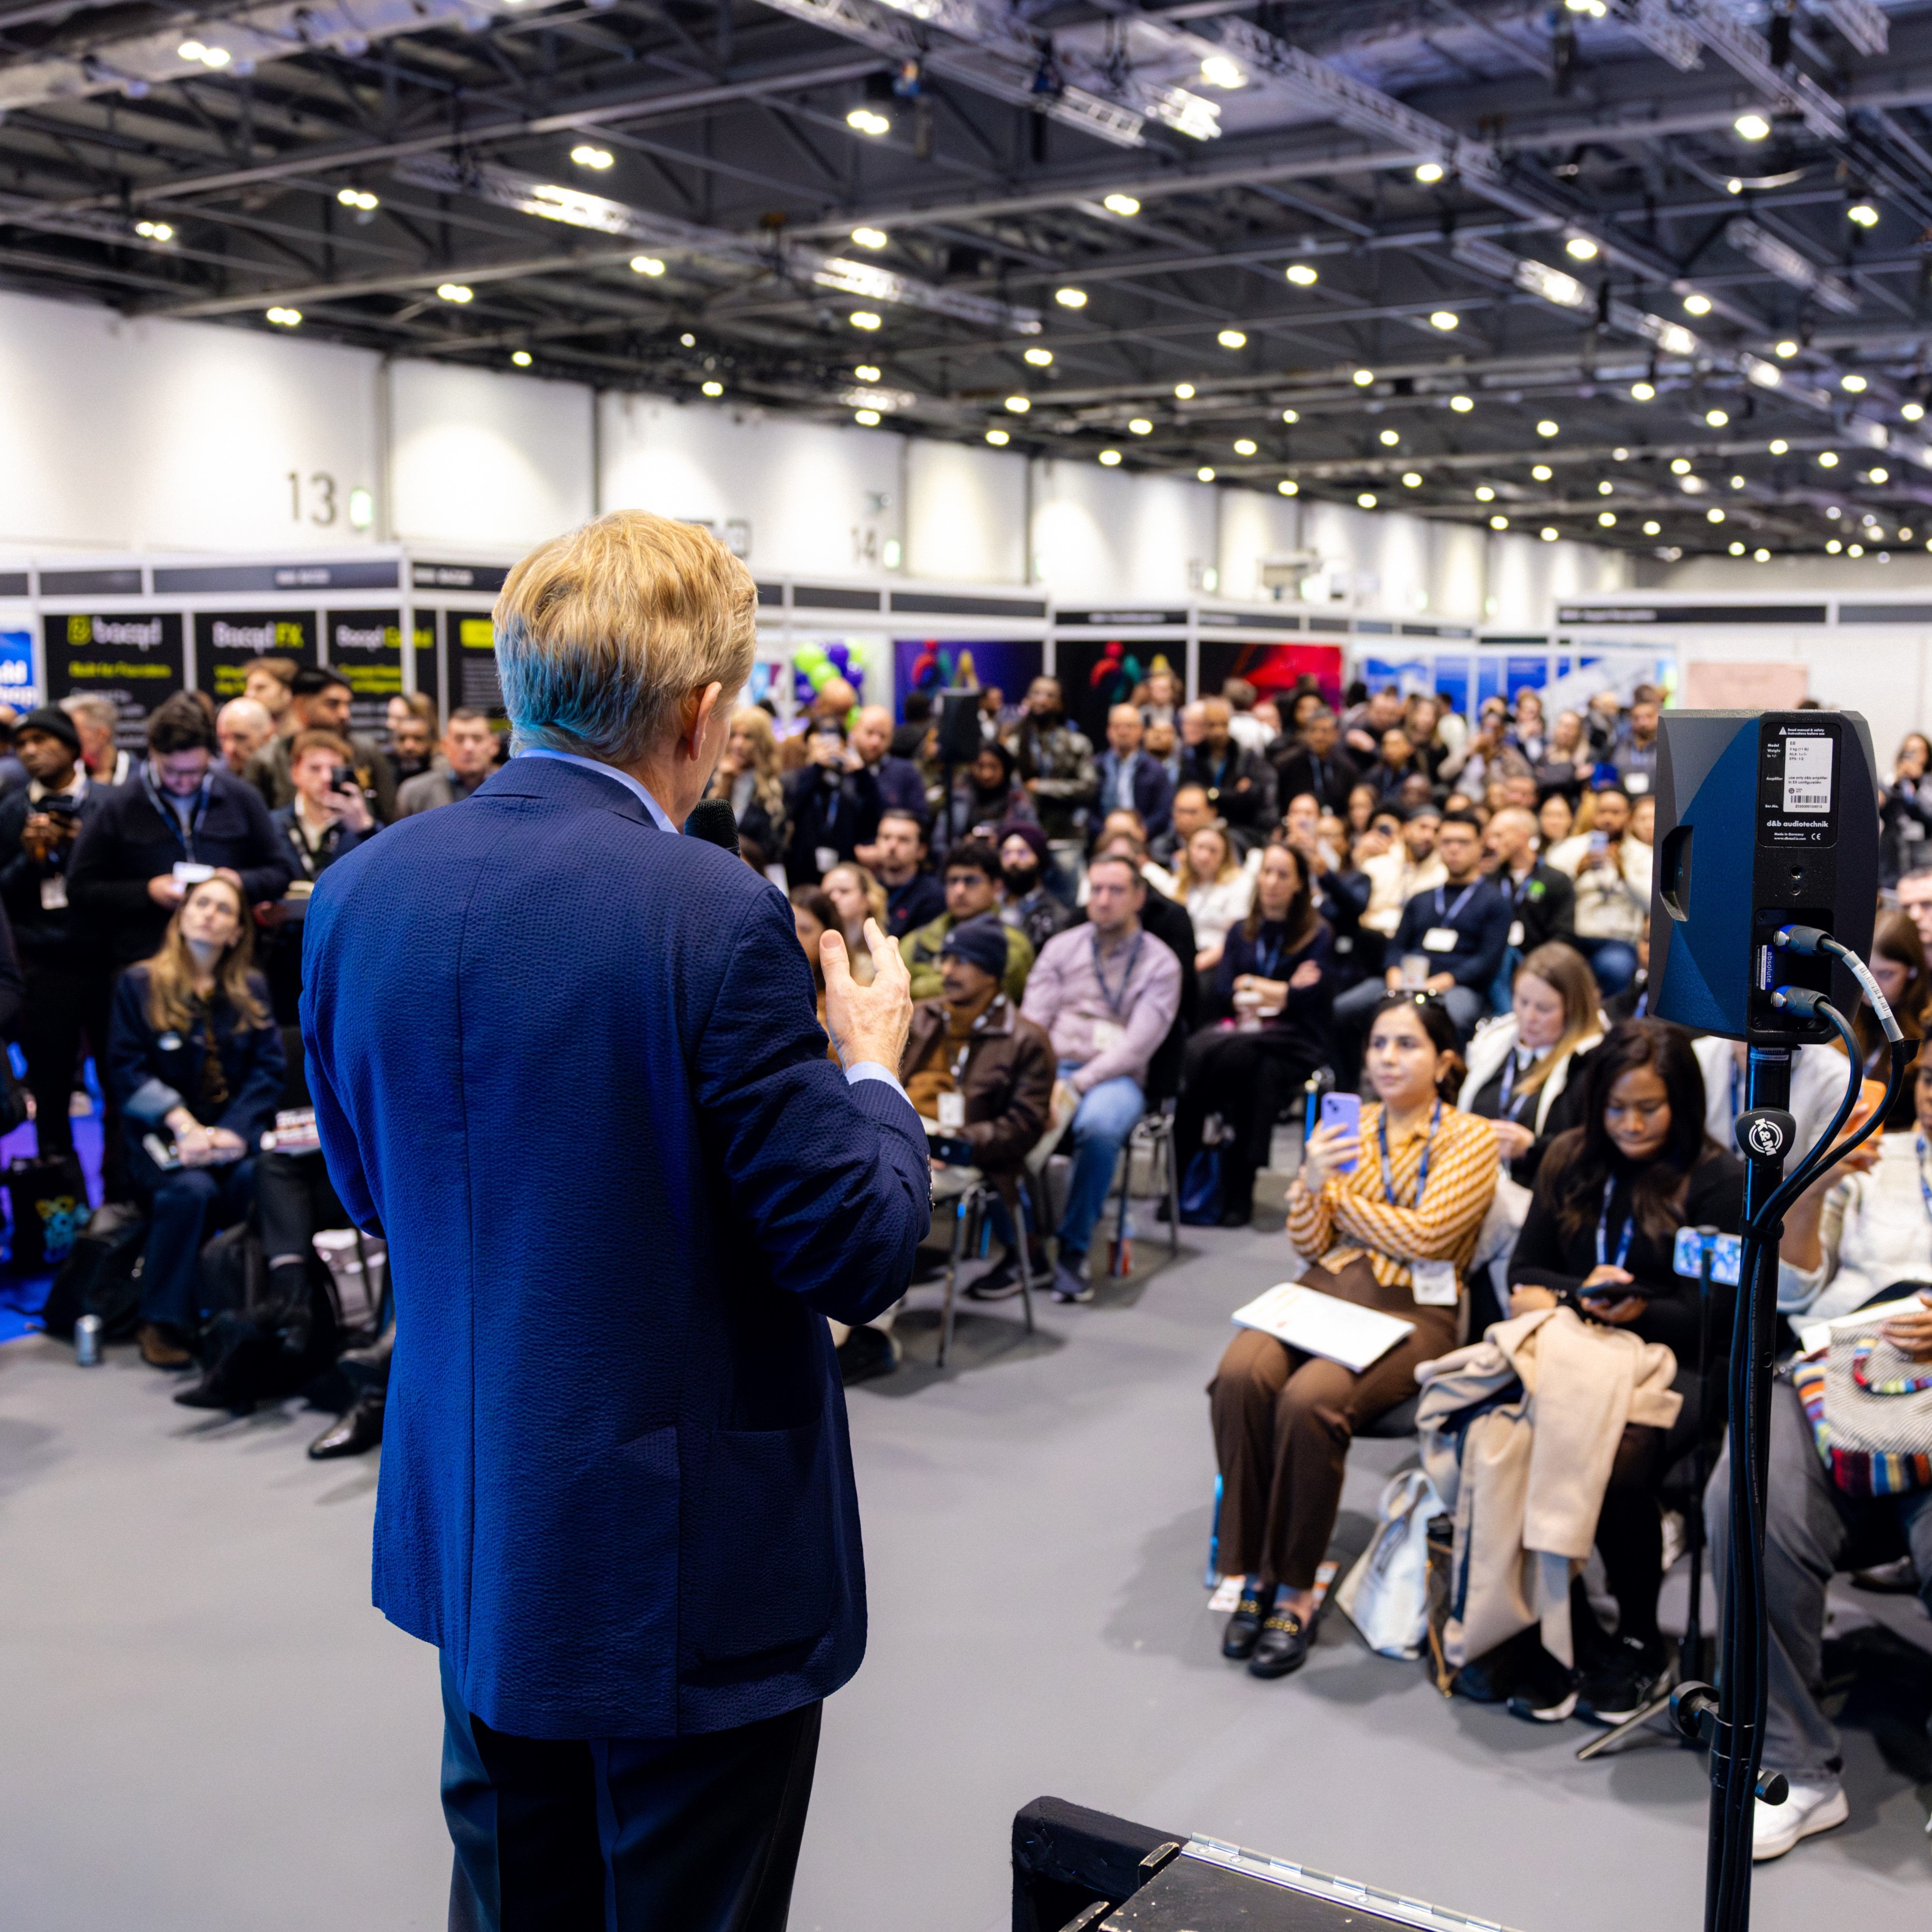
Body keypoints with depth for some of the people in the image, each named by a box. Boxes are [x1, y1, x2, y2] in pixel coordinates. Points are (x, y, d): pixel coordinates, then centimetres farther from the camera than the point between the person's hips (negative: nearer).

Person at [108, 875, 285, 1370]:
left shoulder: (252, 990, 14)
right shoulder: (139, 984, 7)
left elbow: (268, 1070, 4)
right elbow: (126, 1069, -2)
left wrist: (234, 1131, -14)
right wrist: (183, 1124, -17)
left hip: (235, 1131, 2)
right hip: (162, 1134, -2)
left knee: (258, 1177, -32)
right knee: (190, 1189, -33)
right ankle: (163, 1323, -18)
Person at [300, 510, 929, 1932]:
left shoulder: (359, 890, -3)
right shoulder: (713, 913, -22)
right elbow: (860, 1256, -18)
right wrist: (873, 1058, -1)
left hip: (469, 1530, 6)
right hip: (689, 1550, -6)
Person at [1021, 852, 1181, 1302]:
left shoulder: (1160, 965, 6)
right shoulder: (1061, 948, 16)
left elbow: (1137, 1045, -5)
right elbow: (1032, 1020, 9)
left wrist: (1078, 1083, -17)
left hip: (1115, 1077, -2)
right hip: (1051, 1066, 3)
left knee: (1099, 1128, -39)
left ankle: (1073, 1251, -23)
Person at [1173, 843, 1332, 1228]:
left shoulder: (1317, 936, 8)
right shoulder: (1241, 934, 20)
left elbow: (1308, 996, -6)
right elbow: (1217, 997, 9)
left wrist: (1248, 985, 1)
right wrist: (1279, 991, -5)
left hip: (1294, 1041, -4)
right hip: (1238, 1031, 4)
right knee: (1198, 1048, -33)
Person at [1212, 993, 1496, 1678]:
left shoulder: (1470, 1138, 3)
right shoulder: (1349, 1127, 16)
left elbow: (1424, 1237, -10)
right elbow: (1310, 1245, 11)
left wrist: (1342, 1201, 1)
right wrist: (1311, 1184, -9)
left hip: (1412, 1308, -4)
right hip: (1326, 1288, 4)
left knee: (1309, 1402, -33)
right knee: (1239, 1378, -28)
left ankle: (1294, 1590, -16)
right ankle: (1254, 1573, -17)